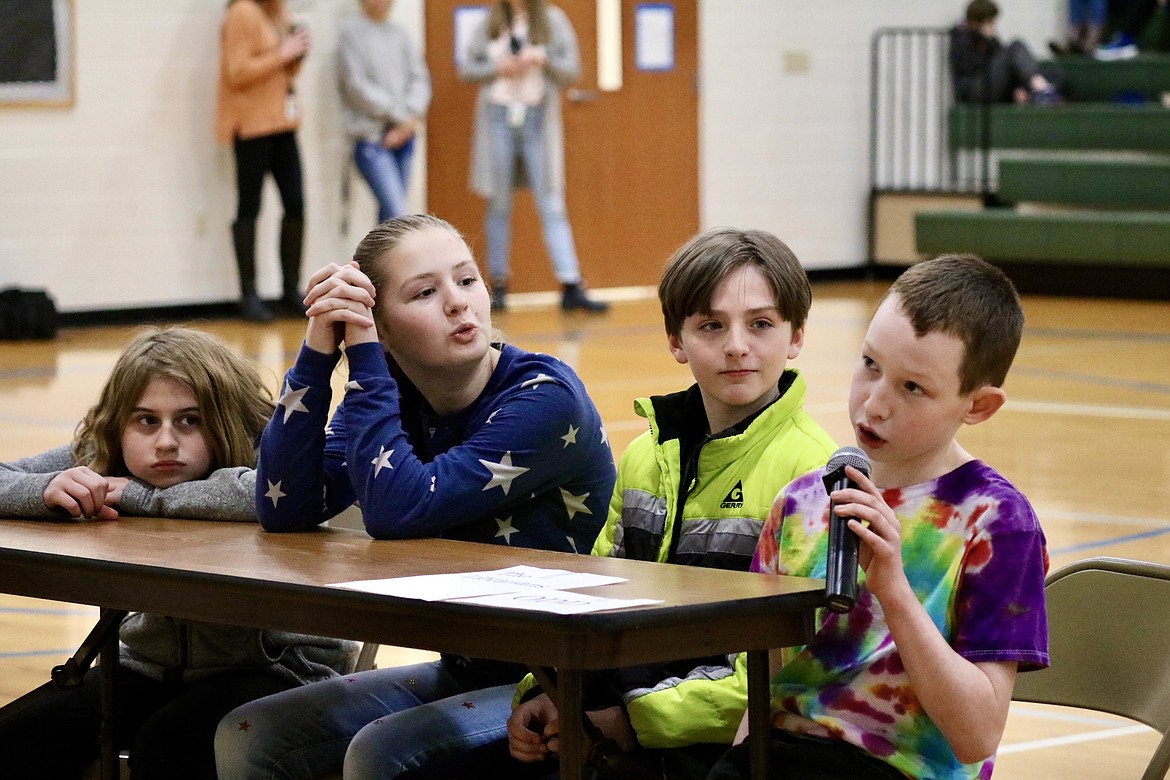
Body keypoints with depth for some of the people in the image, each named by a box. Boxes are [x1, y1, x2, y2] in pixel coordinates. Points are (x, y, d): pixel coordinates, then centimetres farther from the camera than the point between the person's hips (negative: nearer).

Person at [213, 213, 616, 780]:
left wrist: (363, 353, -23)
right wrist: (318, 353, -17)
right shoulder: (391, 395, 1)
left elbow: (397, 509, -28)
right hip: (462, 671, 7)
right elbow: (285, 509, -12)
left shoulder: (546, 398, -19)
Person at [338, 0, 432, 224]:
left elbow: (419, 78, 10)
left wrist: (412, 116, -7)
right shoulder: (352, 33, -4)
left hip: (403, 137, 6)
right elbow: (357, 86, -9)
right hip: (372, 139, -6)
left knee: (390, 212, 8)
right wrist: (399, 115, -8)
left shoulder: (400, 34, 12)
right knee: (397, 215, -16)